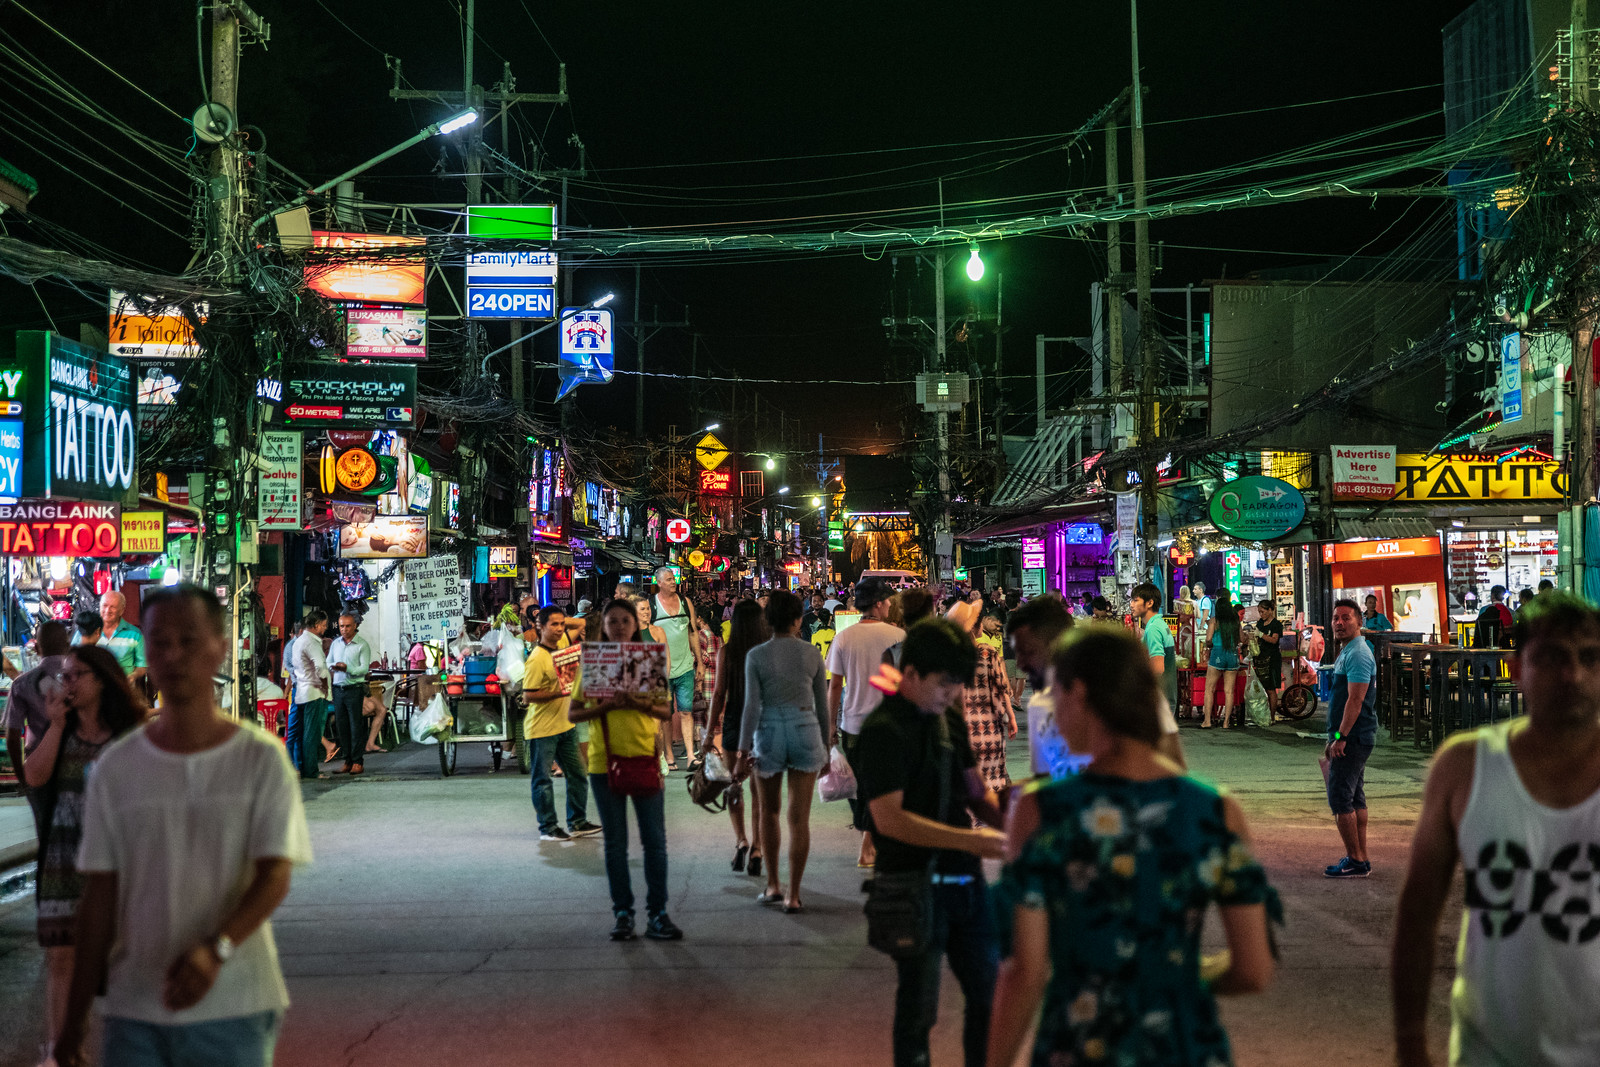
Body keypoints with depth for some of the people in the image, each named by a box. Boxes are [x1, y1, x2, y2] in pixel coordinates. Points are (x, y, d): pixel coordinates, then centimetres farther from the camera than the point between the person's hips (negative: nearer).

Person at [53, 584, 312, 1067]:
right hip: (134, 1011, 2)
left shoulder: (262, 759, -2)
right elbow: (99, 896, 7)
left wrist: (215, 950, -28)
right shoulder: (114, 769, 5)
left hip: (235, 1008, -2)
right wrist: (75, 1015, 5)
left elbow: (275, 875, -10)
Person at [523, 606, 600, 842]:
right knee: (542, 780, 3)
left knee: (578, 776, 12)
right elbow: (528, 696, -20)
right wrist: (557, 693, -28)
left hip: (566, 725, 8)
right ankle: (548, 828, 12)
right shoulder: (537, 658, -18)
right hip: (542, 729, -8)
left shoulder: (562, 646, 6)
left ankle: (577, 822, 22)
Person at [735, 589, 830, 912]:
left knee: (769, 812, 18)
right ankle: (793, 895, 3)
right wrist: (826, 746, 17)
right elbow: (822, 704, 6)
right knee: (799, 818, 3)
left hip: (769, 732, -1)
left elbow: (751, 706, -8)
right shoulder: (811, 653, 1)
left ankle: (772, 885, 21)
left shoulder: (756, 655, -4)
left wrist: (743, 751, -4)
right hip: (805, 731, 1)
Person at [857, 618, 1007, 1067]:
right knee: (919, 1009, 4)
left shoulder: (948, 718, 9)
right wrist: (969, 840, -27)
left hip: (966, 879, 8)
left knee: (989, 995, 16)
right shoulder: (884, 731, -15)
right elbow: (889, 819, -22)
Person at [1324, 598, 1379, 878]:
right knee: (1355, 798, 13)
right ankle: (1361, 858, 17)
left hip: (1353, 739, -11)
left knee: (1340, 798, -9)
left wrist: (1341, 737, -24)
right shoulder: (1347, 652, 17)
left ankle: (1355, 861, -6)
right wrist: (1334, 738, 22)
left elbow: (1355, 700, -22)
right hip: (1354, 738, 11)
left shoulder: (1358, 655, -16)